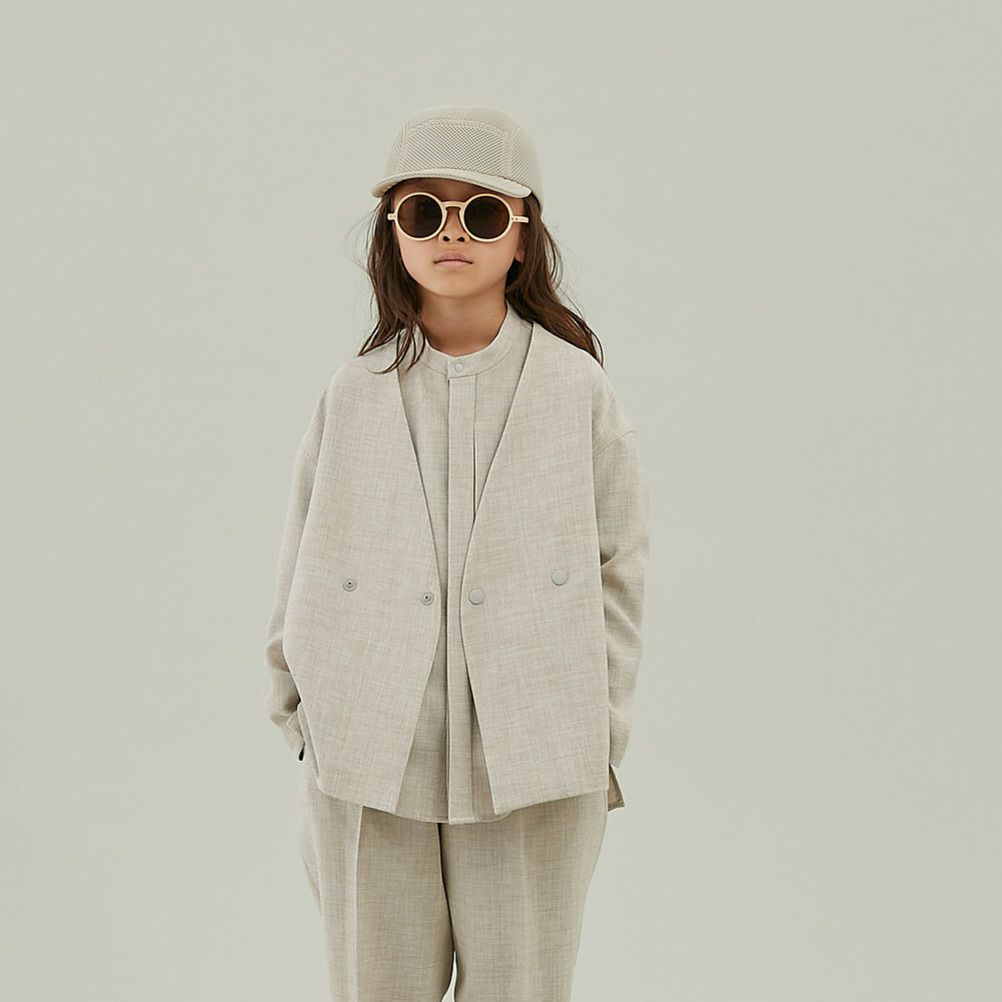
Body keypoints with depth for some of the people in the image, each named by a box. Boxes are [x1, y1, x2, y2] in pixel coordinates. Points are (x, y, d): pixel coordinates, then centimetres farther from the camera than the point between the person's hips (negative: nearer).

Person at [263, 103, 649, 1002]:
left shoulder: (578, 387, -1)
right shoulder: (353, 395, 2)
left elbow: (618, 566, 3)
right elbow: (305, 573, 7)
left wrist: (600, 732, 2)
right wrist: (300, 713, 5)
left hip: (536, 773, -1)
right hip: (368, 768, 1)